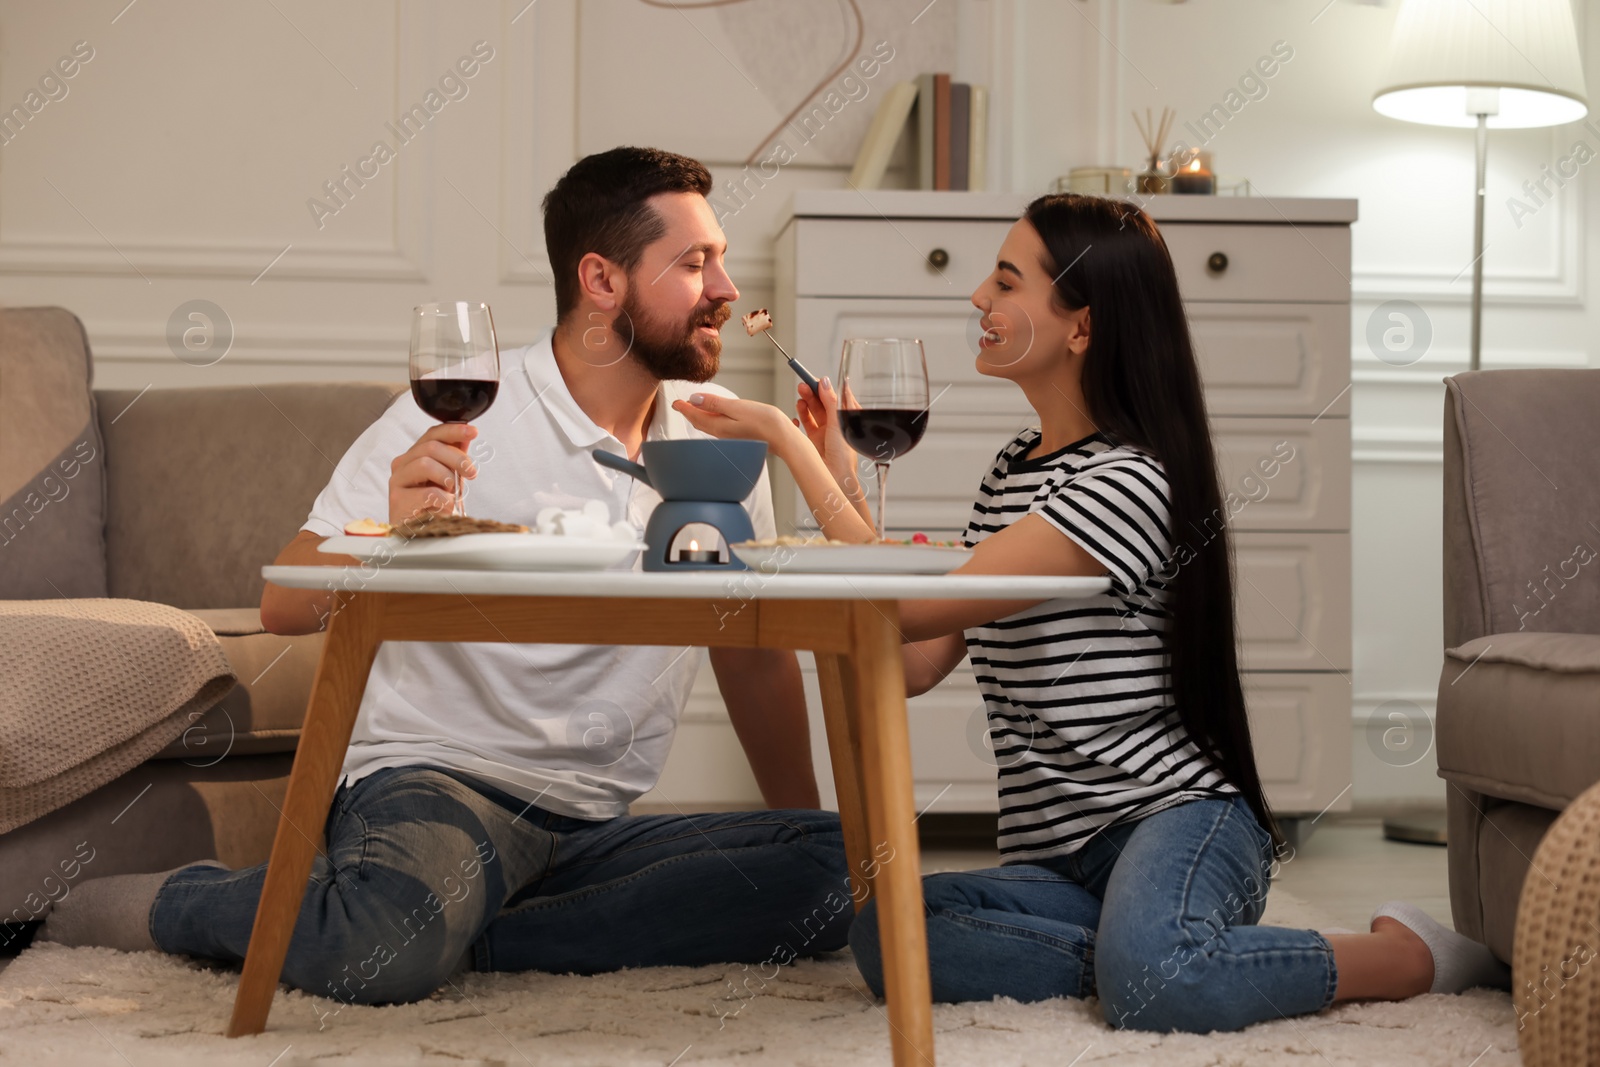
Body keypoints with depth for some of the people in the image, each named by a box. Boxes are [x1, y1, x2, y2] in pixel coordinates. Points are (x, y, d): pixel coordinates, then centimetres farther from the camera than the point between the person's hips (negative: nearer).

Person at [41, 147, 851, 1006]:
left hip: (597, 831, 5)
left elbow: (755, 648, 18)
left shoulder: (715, 429, 8)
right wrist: (389, 534, -29)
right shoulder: (459, 417, -7)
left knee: (837, 870, -21)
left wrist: (805, 829, 13)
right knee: (385, 954, -38)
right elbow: (285, 606, -9)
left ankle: (474, 942, -16)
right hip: (437, 780, -5)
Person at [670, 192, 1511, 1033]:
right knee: (883, 935, -22)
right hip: (1054, 859, 6)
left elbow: (916, 609, -18)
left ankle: (1405, 956, -10)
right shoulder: (1012, 471, 15)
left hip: (1179, 816, -6)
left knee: (1148, 981, -37)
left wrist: (788, 440, -11)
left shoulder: (1130, 483, -14)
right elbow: (914, 666, 10)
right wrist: (840, 481, 8)